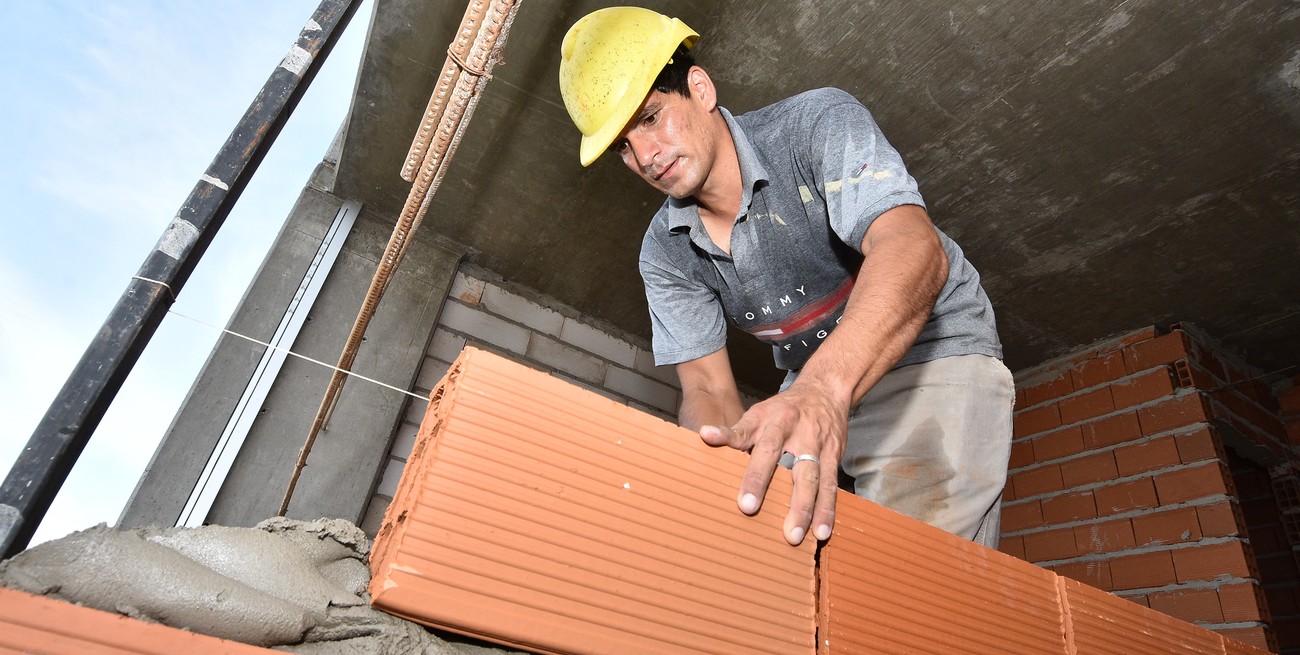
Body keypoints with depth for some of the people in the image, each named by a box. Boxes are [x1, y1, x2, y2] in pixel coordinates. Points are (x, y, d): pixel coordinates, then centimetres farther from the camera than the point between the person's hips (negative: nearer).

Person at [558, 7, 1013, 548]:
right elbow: (708, 388, -8)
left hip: (937, 351, -4)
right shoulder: (663, 255, -4)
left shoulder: (818, 123, -19)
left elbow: (914, 249, -36)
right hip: (819, 387, 5)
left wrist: (824, 387, -54)